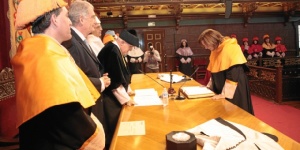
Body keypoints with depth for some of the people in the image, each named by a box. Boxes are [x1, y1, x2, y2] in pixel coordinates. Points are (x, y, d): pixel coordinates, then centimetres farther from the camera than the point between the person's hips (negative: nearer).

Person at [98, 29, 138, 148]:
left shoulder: (115, 49, 10)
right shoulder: (112, 51, -22)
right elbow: (114, 79, -23)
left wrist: (127, 90, 17)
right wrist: (125, 98, -14)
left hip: (113, 96, 10)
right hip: (110, 97, -10)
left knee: (116, 127, 16)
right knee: (113, 128, 0)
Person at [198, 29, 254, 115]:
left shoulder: (230, 48, -19)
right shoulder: (215, 50, 7)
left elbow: (234, 73, -24)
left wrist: (224, 93, -25)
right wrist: (209, 86, 9)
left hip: (234, 91, -8)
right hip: (220, 87, 8)